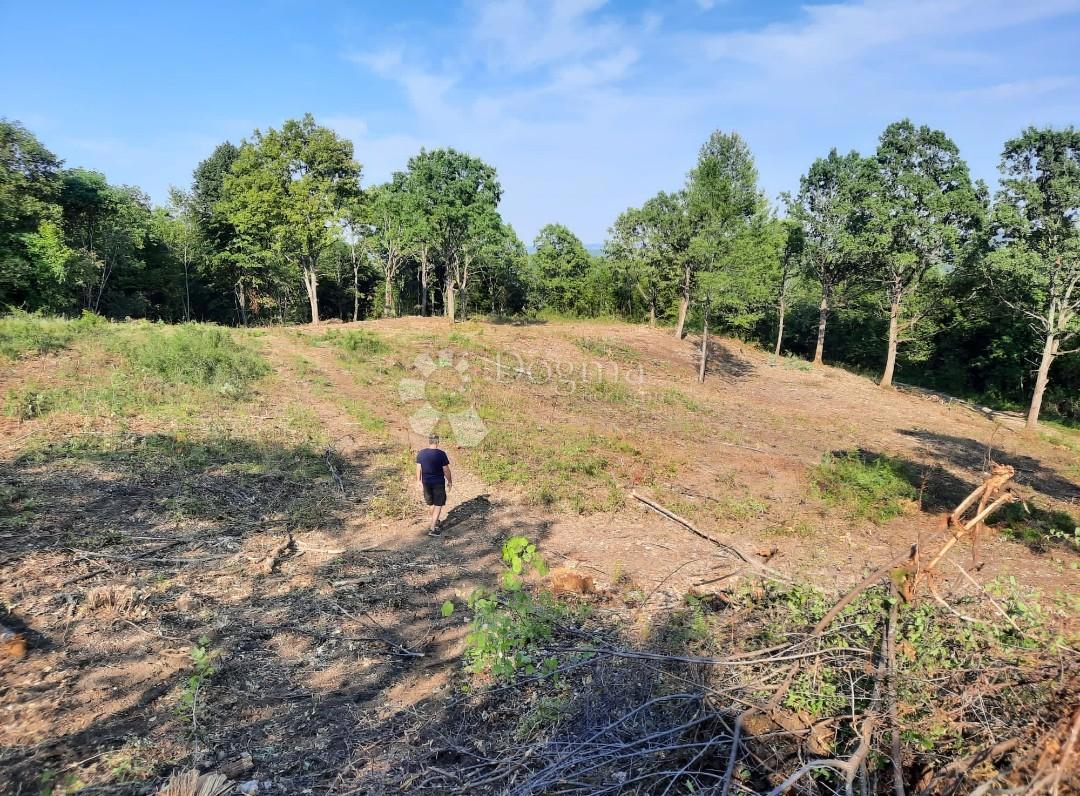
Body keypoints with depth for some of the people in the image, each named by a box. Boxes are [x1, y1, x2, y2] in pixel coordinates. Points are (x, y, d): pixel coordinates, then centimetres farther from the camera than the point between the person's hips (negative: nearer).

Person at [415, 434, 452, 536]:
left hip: (426, 482, 5)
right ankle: (432, 529, 1)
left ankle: (436, 522, 40)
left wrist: (419, 481, 15)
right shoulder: (441, 454, -17)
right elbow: (446, 470, -12)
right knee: (438, 505, 5)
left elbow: (418, 469, 2)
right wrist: (450, 482, 0)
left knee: (432, 504, 22)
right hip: (438, 483, -4)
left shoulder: (421, 453, -5)